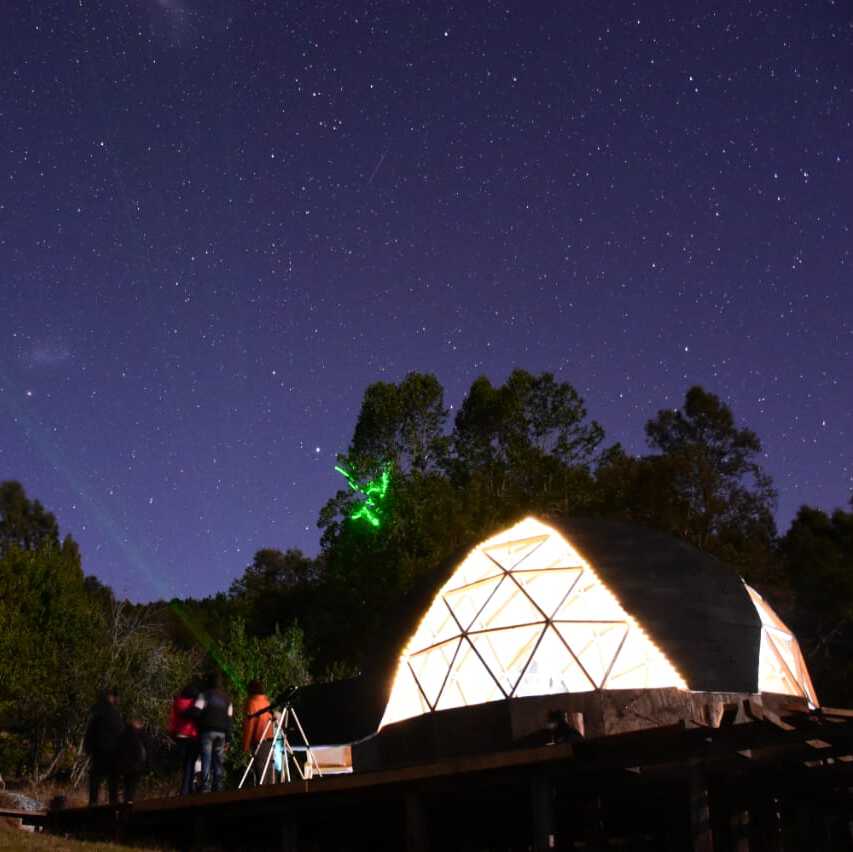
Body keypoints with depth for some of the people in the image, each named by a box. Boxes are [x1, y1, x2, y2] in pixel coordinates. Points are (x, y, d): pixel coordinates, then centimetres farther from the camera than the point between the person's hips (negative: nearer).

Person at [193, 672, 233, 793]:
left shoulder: (205, 695, 0)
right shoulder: (227, 699, 15)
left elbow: (196, 711, -11)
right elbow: (229, 719, 13)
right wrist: (227, 738, 14)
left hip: (207, 731, -4)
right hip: (221, 733, 4)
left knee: (206, 761, -7)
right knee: (219, 762, 6)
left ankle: (206, 789, -13)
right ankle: (218, 788, 3)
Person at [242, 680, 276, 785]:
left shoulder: (251, 702, -6)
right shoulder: (267, 701, 14)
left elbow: (249, 724, -9)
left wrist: (246, 745, -7)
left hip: (258, 740, -6)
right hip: (270, 738, 6)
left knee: (259, 768, -8)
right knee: (269, 767, 9)